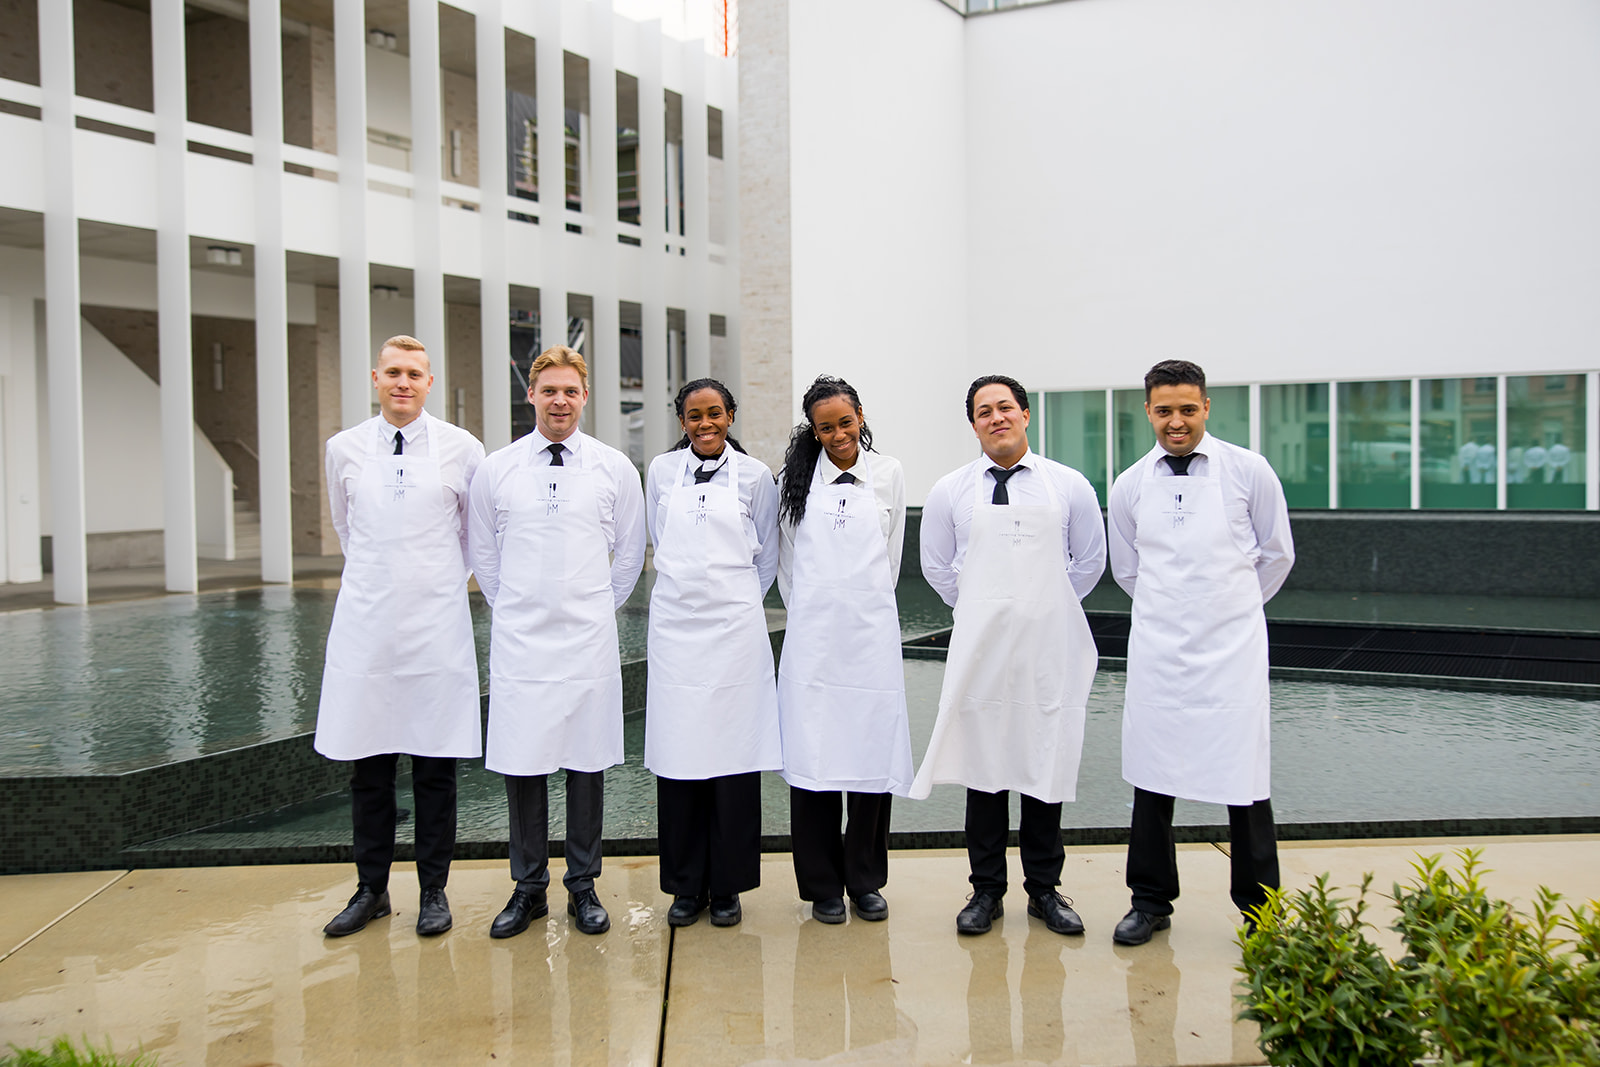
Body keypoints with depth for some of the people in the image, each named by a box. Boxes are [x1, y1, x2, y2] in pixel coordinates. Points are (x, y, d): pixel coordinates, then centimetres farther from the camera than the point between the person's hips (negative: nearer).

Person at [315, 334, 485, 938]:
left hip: (436, 624, -1)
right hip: (365, 623, 2)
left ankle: (433, 891, 18)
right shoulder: (345, 449, 4)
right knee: (367, 767, 8)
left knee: (435, 766, 5)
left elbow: (476, 533, 13)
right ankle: (371, 890, 21)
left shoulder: (462, 449, -1)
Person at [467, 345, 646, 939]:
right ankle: (528, 888, 18)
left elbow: (630, 552, 13)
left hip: (589, 640, 0)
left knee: (587, 764, 5)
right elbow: (482, 553, 14)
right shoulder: (495, 470, 4)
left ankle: (583, 886, 19)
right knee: (520, 765, 4)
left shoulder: (615, 468, 3)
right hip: (518, 639, 1)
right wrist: (512, 609, 12)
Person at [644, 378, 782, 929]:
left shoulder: (755, 475, 2)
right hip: (674, 628, 1)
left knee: (734, 756, 0)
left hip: (734, 629, -1)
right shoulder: (661, 471, 7)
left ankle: (727, 887, 13)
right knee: (677, 755, 2)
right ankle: (686, 885, 15)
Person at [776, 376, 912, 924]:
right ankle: (823, 884, 13)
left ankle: (866, 881, 19)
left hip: (871, 632, 1)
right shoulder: (796, 478, 6)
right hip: (812, 635, 0)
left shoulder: (888, 473, 7)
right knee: (813, 756, -1)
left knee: (873, 753, 3)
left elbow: (891, 556, 14)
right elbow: (787, 560, 13)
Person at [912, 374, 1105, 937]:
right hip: (979, 649, 0)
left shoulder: (1069, 486, 3)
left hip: (1048, 648, 0)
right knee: (984, 767, 5)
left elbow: (1090, 562, 12)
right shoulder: (950, 491, 4)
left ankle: (1044, 890, 19)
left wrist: (1045, 610, 10)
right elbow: (936, 565, 14)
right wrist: (983, 611, 11)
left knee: (1046, 765, 6)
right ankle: (986, 890, 17)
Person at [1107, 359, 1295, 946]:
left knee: (1244, 778, 1)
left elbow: (1276, 556, 10)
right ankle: (1151, 900, 22)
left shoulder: (1249, 472, -2)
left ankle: (1260, 908, 17)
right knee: (1151, 776, 7)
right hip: (1156, 649, 2)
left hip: (1232, 649, -2)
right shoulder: (1129, 486, 4)